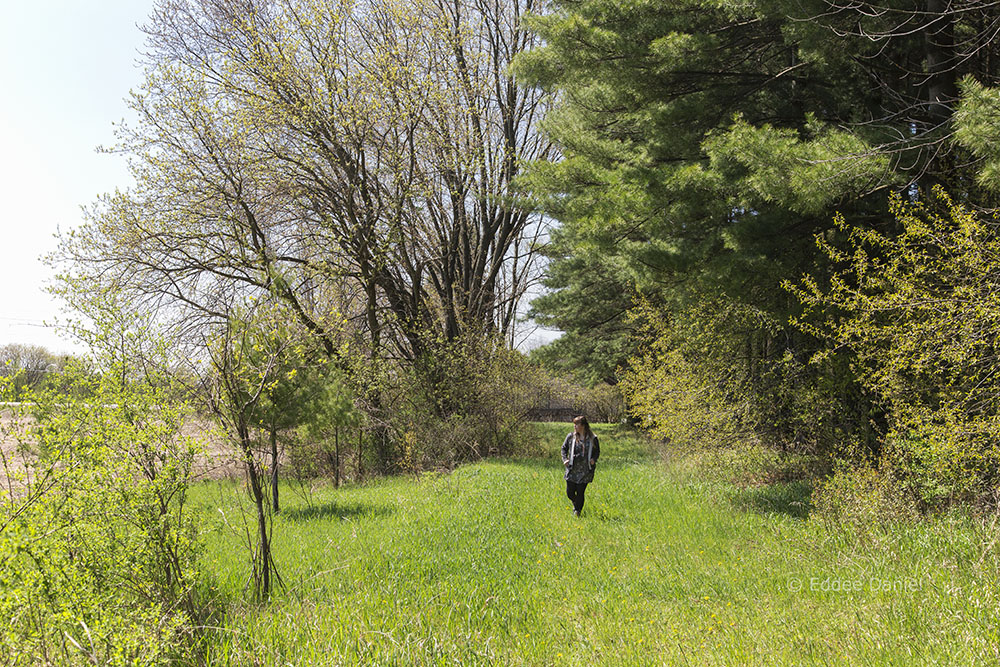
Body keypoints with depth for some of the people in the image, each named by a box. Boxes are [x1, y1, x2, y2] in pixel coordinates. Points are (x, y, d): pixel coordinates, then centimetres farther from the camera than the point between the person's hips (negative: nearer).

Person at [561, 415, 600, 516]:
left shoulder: (592, 438, -2)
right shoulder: (571, 436, 1)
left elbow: (597, 451, 11)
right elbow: (564, 448, 14)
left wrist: (594, 459, -7)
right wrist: (565, 459, 0)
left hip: (585, 470, -2)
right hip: (572, 469, 2)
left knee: (580, 492, -2)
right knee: (569, 493, 3)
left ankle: (577, 512, 15)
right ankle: (576, 504, 35)